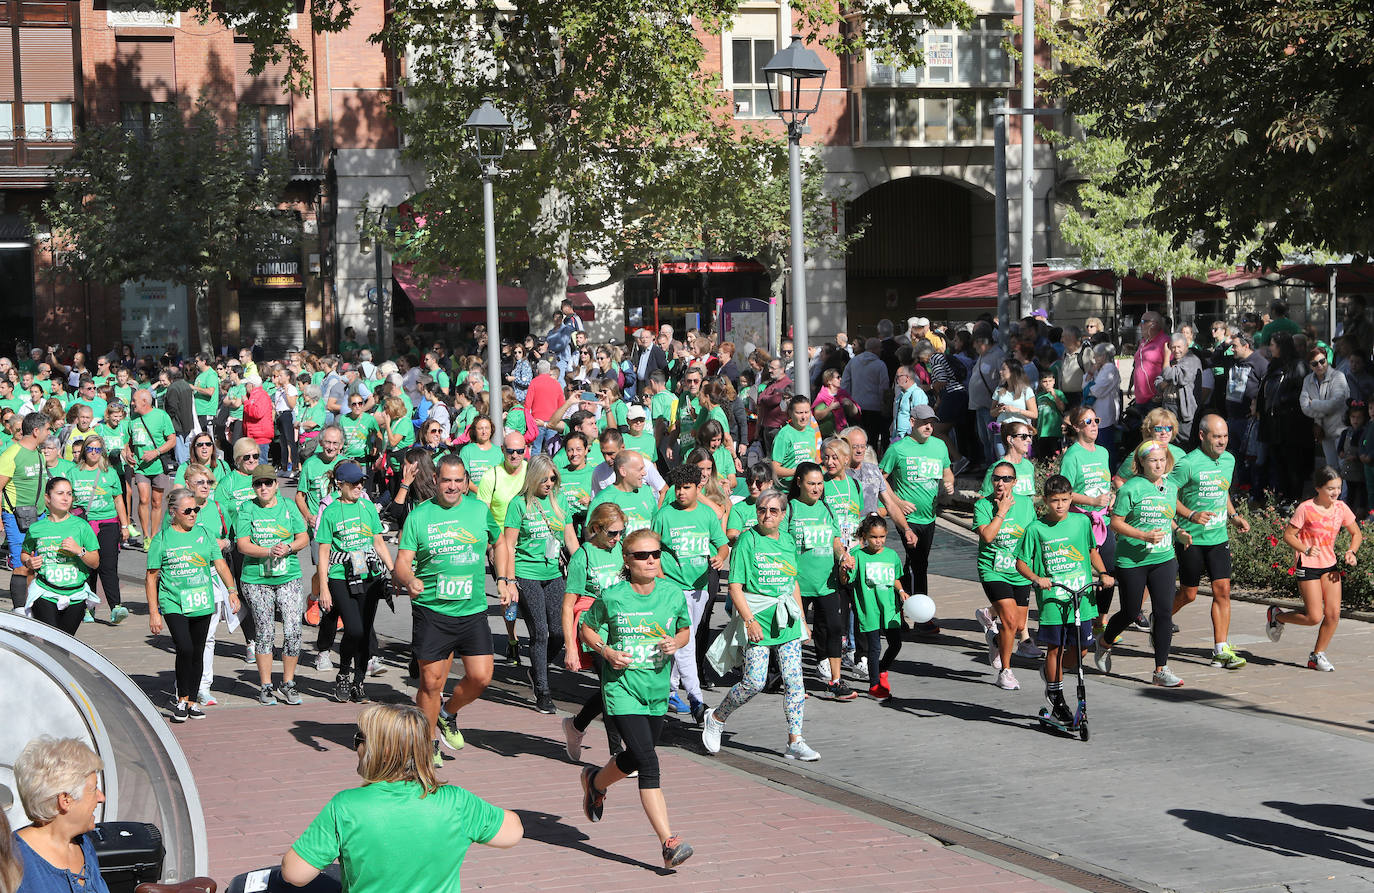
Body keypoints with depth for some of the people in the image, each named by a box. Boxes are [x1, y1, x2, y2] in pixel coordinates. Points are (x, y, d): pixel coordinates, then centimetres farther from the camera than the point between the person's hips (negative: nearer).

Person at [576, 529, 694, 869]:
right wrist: (606, 651, -11)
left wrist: (675, 644, -9)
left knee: (634, 759, 20)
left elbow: (685, 630, 14)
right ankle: (669, 842, -17)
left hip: (657, 690, 4)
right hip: (622, 688, -4)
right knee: (649, 763, -15)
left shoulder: (673, 594, -1)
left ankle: (595, 781, 54)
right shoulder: (612, 597, -8)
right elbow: (586, 628, 7)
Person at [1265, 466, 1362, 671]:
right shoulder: (1306, 509, -14)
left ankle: (1318, 655, 13)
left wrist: (1351, 552, -6)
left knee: (1334, 613, -4)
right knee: (1314, 617, -9)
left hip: (1330, 565, 5)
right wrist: (1306, 550, -25)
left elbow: (1357, 534, 13)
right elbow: (1288, 536, -10)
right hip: (1308, 566, -5)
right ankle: (1276, 616, 18)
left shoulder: (1341, 508, 1)